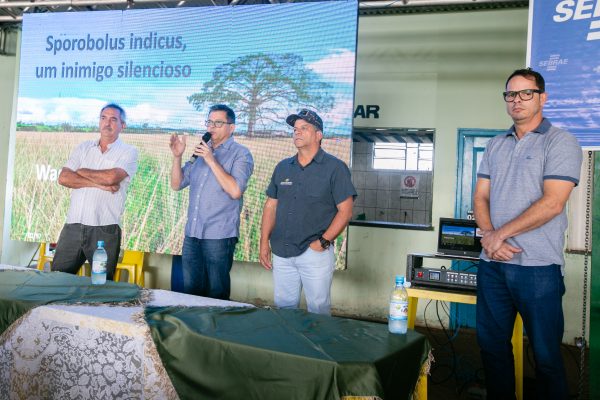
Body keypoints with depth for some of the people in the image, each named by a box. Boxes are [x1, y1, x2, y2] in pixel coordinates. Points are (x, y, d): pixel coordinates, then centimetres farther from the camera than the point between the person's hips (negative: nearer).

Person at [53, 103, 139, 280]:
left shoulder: (129, 152, 1)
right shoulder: (83, 148, 14)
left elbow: (111, 177, -16)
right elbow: (63, 178, 1)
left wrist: (82, 172, 0)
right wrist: (98, 183, -10)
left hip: (105, 229, -4)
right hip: (73, 226, 4)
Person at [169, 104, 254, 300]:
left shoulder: (240, 154, -4)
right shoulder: (200, 151, 15)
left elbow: (235, 191, -18)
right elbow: (176, 184, 14)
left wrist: (211, 161, -16)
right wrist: (177, 156, -1)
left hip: (219, 236, -6)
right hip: (192, 234, 6)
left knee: (216, 294, 4)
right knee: (191, 291, 15)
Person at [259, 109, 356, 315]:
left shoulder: (335, 168, -4)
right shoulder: (283, 167, 12)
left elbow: (345, 211, -7)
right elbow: (271, 206, 14)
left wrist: (323, 242, -14)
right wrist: (264, 242, 5)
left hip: (315, 252, -5)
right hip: (281, 252, 5)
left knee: (318, 310, 3)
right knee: (283, 309, 13)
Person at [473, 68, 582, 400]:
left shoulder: (560, 142, -4)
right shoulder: (495, 145, 14)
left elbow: (552, 203, -14)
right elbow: (481, 197, 10)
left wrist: (501, 234, -12)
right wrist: (488, 235, -9)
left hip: (538, 266, -5)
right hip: (492, 264, 6)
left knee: (545, 354, 5)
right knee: (492, 345, 14)